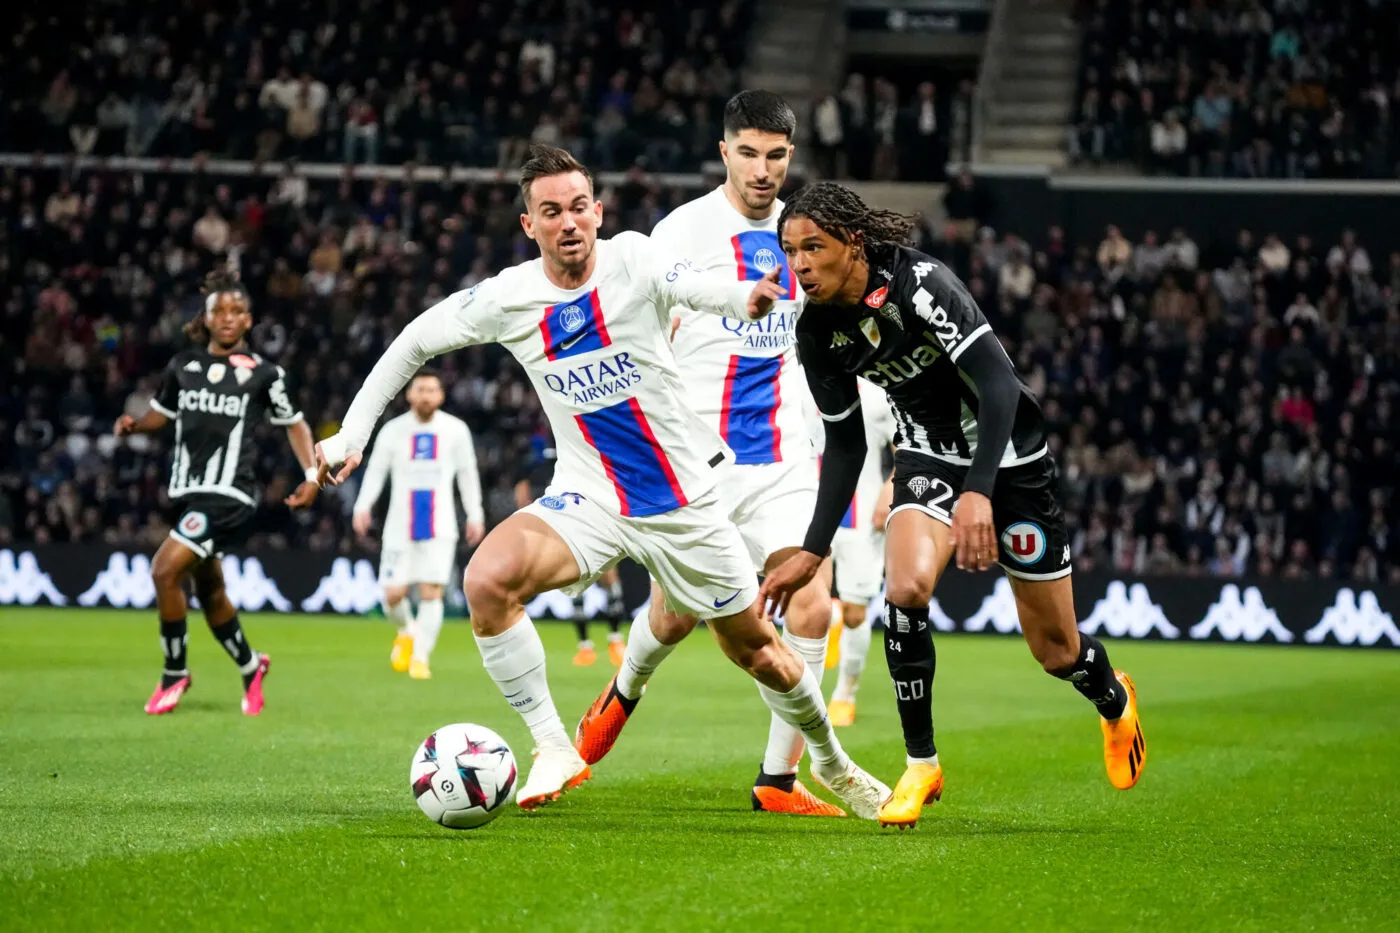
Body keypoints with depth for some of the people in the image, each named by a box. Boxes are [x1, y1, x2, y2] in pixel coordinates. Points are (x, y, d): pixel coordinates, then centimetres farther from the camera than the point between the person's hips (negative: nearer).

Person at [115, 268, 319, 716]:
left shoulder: (262, 373, -2)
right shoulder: (183, 365, 8)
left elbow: (294, 423, 10)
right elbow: (162, 412, 21)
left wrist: (312, 475, 0)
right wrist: (133, 424, 0)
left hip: (229, 494, -6)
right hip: (189, 492, 6)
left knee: (165, 570, -19)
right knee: (208, 590, 17)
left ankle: (175, 674, -3)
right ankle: (250, 667, 40)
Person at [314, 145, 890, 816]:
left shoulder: (632, 260, -14)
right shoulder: (507, 298, -8)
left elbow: (695, 288, -35)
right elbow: (415, 342, 7)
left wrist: (745, 299, -58)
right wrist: (352, 433, 1)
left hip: (683, 501, -1)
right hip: (587, 503, 1)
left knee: (757, 650, 10)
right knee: (488, 578, -28)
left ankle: (831, 761, 40)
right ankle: (553, 749, -14)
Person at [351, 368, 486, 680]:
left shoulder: (456, 430, 4)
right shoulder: (393, 430, 3)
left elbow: (468, 473, 12)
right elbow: (376, 470, 4)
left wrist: (475, 515, 10)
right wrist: (362, 506, -9)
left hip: (440, 526, 0)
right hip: (400, 526, 0)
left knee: (431, 593, -11)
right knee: (393, 594, -3)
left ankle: (420, 658, -4)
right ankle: (407, 631, 30)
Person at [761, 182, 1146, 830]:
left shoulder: (919, 283, -27)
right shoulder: (817, 332, -8)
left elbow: (998, 384, -33)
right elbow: (845, 444, 4)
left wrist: (978, 492, -43)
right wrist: (813, 549, -1)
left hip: (1006, 455, -4)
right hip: (928, 456, 4)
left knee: (1055, 650, 5)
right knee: (904, 586, -28)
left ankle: (1115, 703, 43)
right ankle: (921, 764, -12)